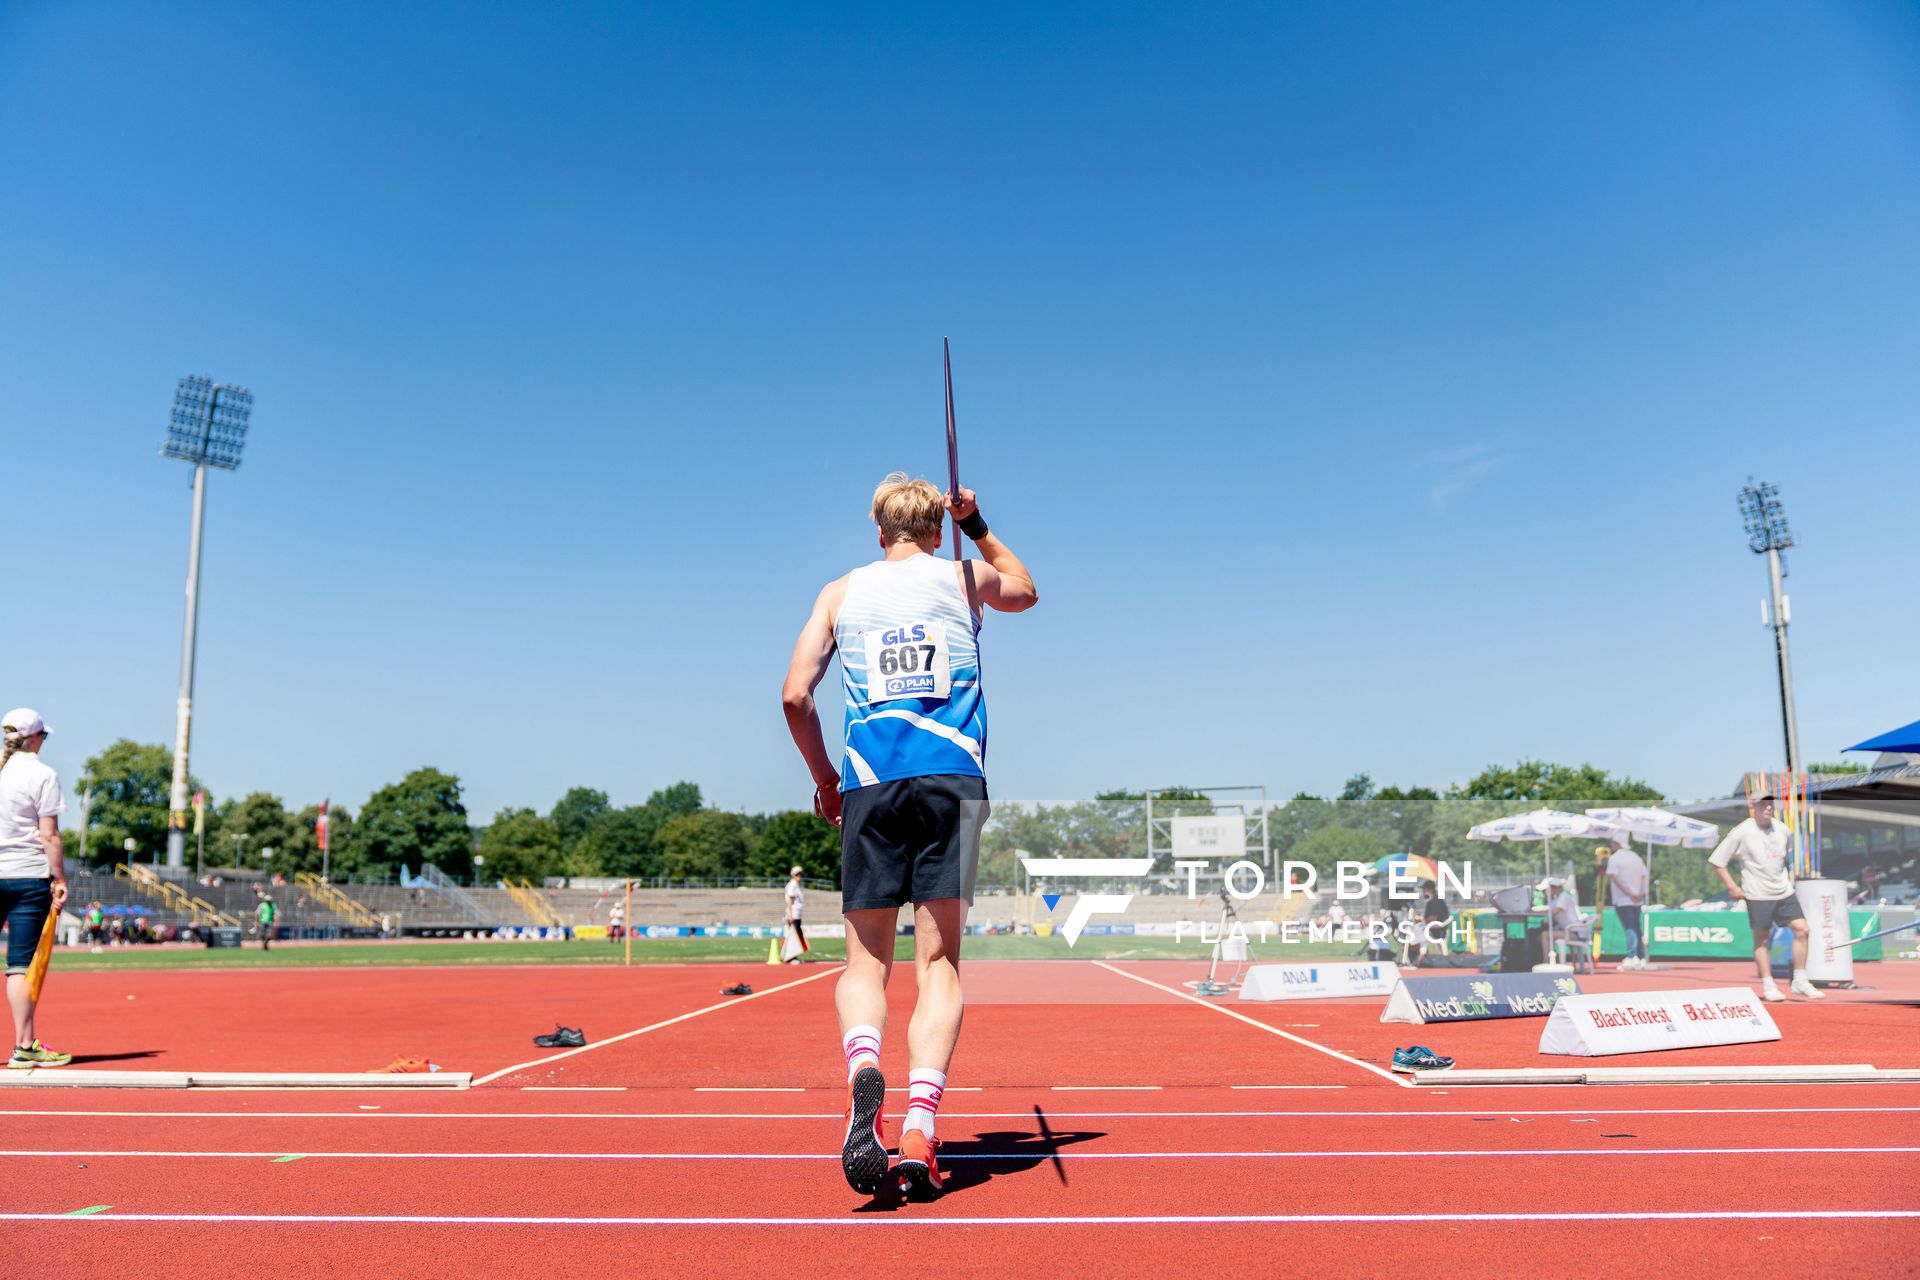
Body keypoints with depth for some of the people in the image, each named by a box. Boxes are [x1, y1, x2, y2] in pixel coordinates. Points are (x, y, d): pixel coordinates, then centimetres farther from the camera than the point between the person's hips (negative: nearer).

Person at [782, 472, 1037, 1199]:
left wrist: (824, 780, 20)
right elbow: (1025, 590, 39)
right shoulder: (964, 578, 16)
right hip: (953, 778, 0)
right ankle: (919, 1132, -13)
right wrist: (977, 524, 44)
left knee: (866, 960, 6)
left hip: (870, 784, 1)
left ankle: (863, 1068, -24)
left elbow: (795, 696, 8)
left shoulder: (840, 592, 15)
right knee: (939, 961, 0)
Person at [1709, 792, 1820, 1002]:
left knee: (1801, 929, -3)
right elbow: (1716, 861, -9)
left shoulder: (1782, 830, 4)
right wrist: (1732, 887, -11)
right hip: (1758, 895, -5)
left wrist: (1789, 878, 15)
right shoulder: (1741, 832, -12)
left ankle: (1799, 982, 10)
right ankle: (1768, 986, 12)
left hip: (1784, 892, 5)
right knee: (1761, 939, 2)